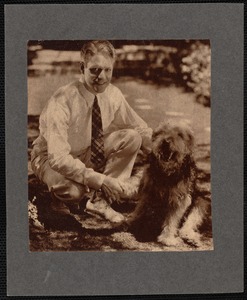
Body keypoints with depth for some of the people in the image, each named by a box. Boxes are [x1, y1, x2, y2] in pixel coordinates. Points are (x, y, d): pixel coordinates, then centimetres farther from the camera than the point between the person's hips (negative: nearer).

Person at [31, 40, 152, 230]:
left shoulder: (113, 94, -14)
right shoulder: (62, 102, -32)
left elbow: (141, 129, -1)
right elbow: (58, 157, -36)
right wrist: (101, 180, -39)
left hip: (90, 152, 6)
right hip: (53, 158, -6)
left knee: (132, 137, -16)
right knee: (74, 190, -38)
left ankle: (100, 201, -8)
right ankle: (60, 198, 0)